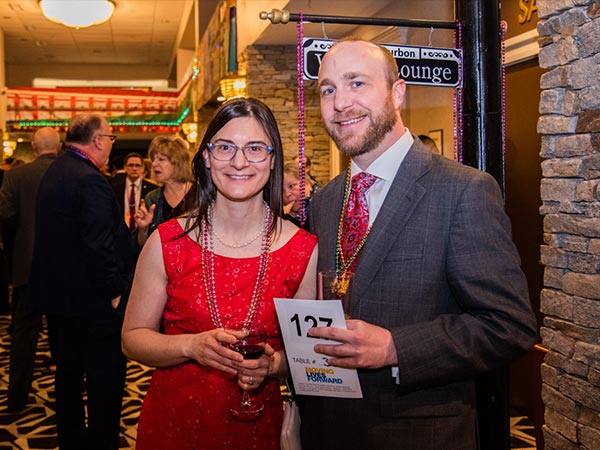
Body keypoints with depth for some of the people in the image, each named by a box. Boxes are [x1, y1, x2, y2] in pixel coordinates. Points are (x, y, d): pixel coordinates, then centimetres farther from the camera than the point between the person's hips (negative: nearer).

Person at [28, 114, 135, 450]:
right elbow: (99, 247, -26)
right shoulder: (91, 181, -22)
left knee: (69, 373, 21)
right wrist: (114, 292, -16)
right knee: (105, 383, 2)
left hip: (61, 294, 10)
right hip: (94, 303, -10)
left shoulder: (54, 172, 8)